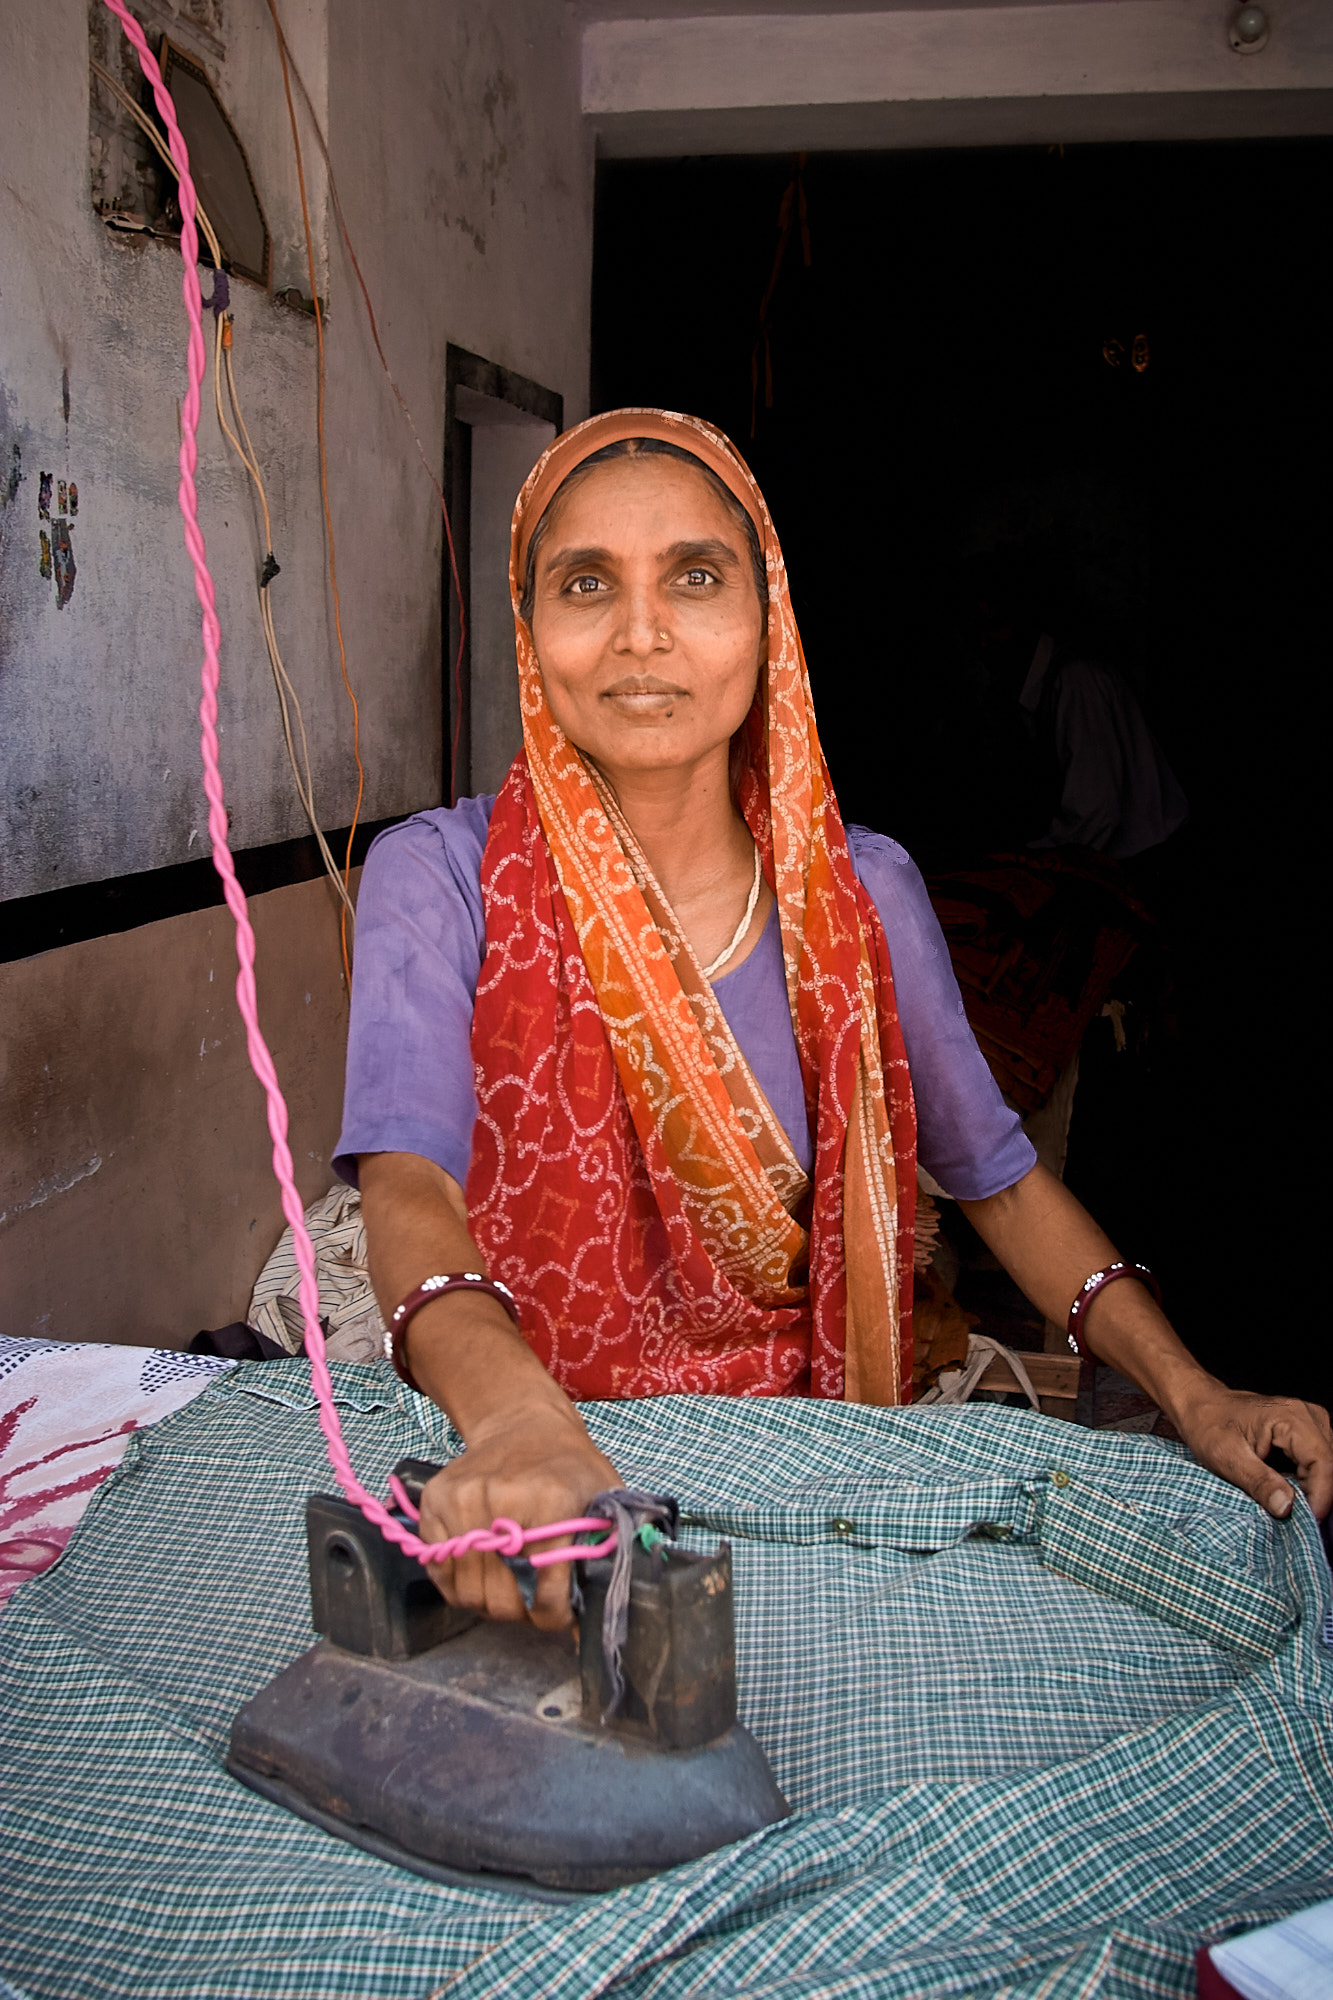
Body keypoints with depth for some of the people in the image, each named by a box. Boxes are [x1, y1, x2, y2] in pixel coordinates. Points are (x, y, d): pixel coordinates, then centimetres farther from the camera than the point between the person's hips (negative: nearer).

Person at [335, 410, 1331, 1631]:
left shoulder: (865, 892, 0)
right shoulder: (440, 878, -8)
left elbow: (1002, 1181, 8)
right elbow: (408, 1186, -22)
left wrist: (1194, 1396, -5)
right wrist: (517, 1425, -42)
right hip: (516, 1460, -1)